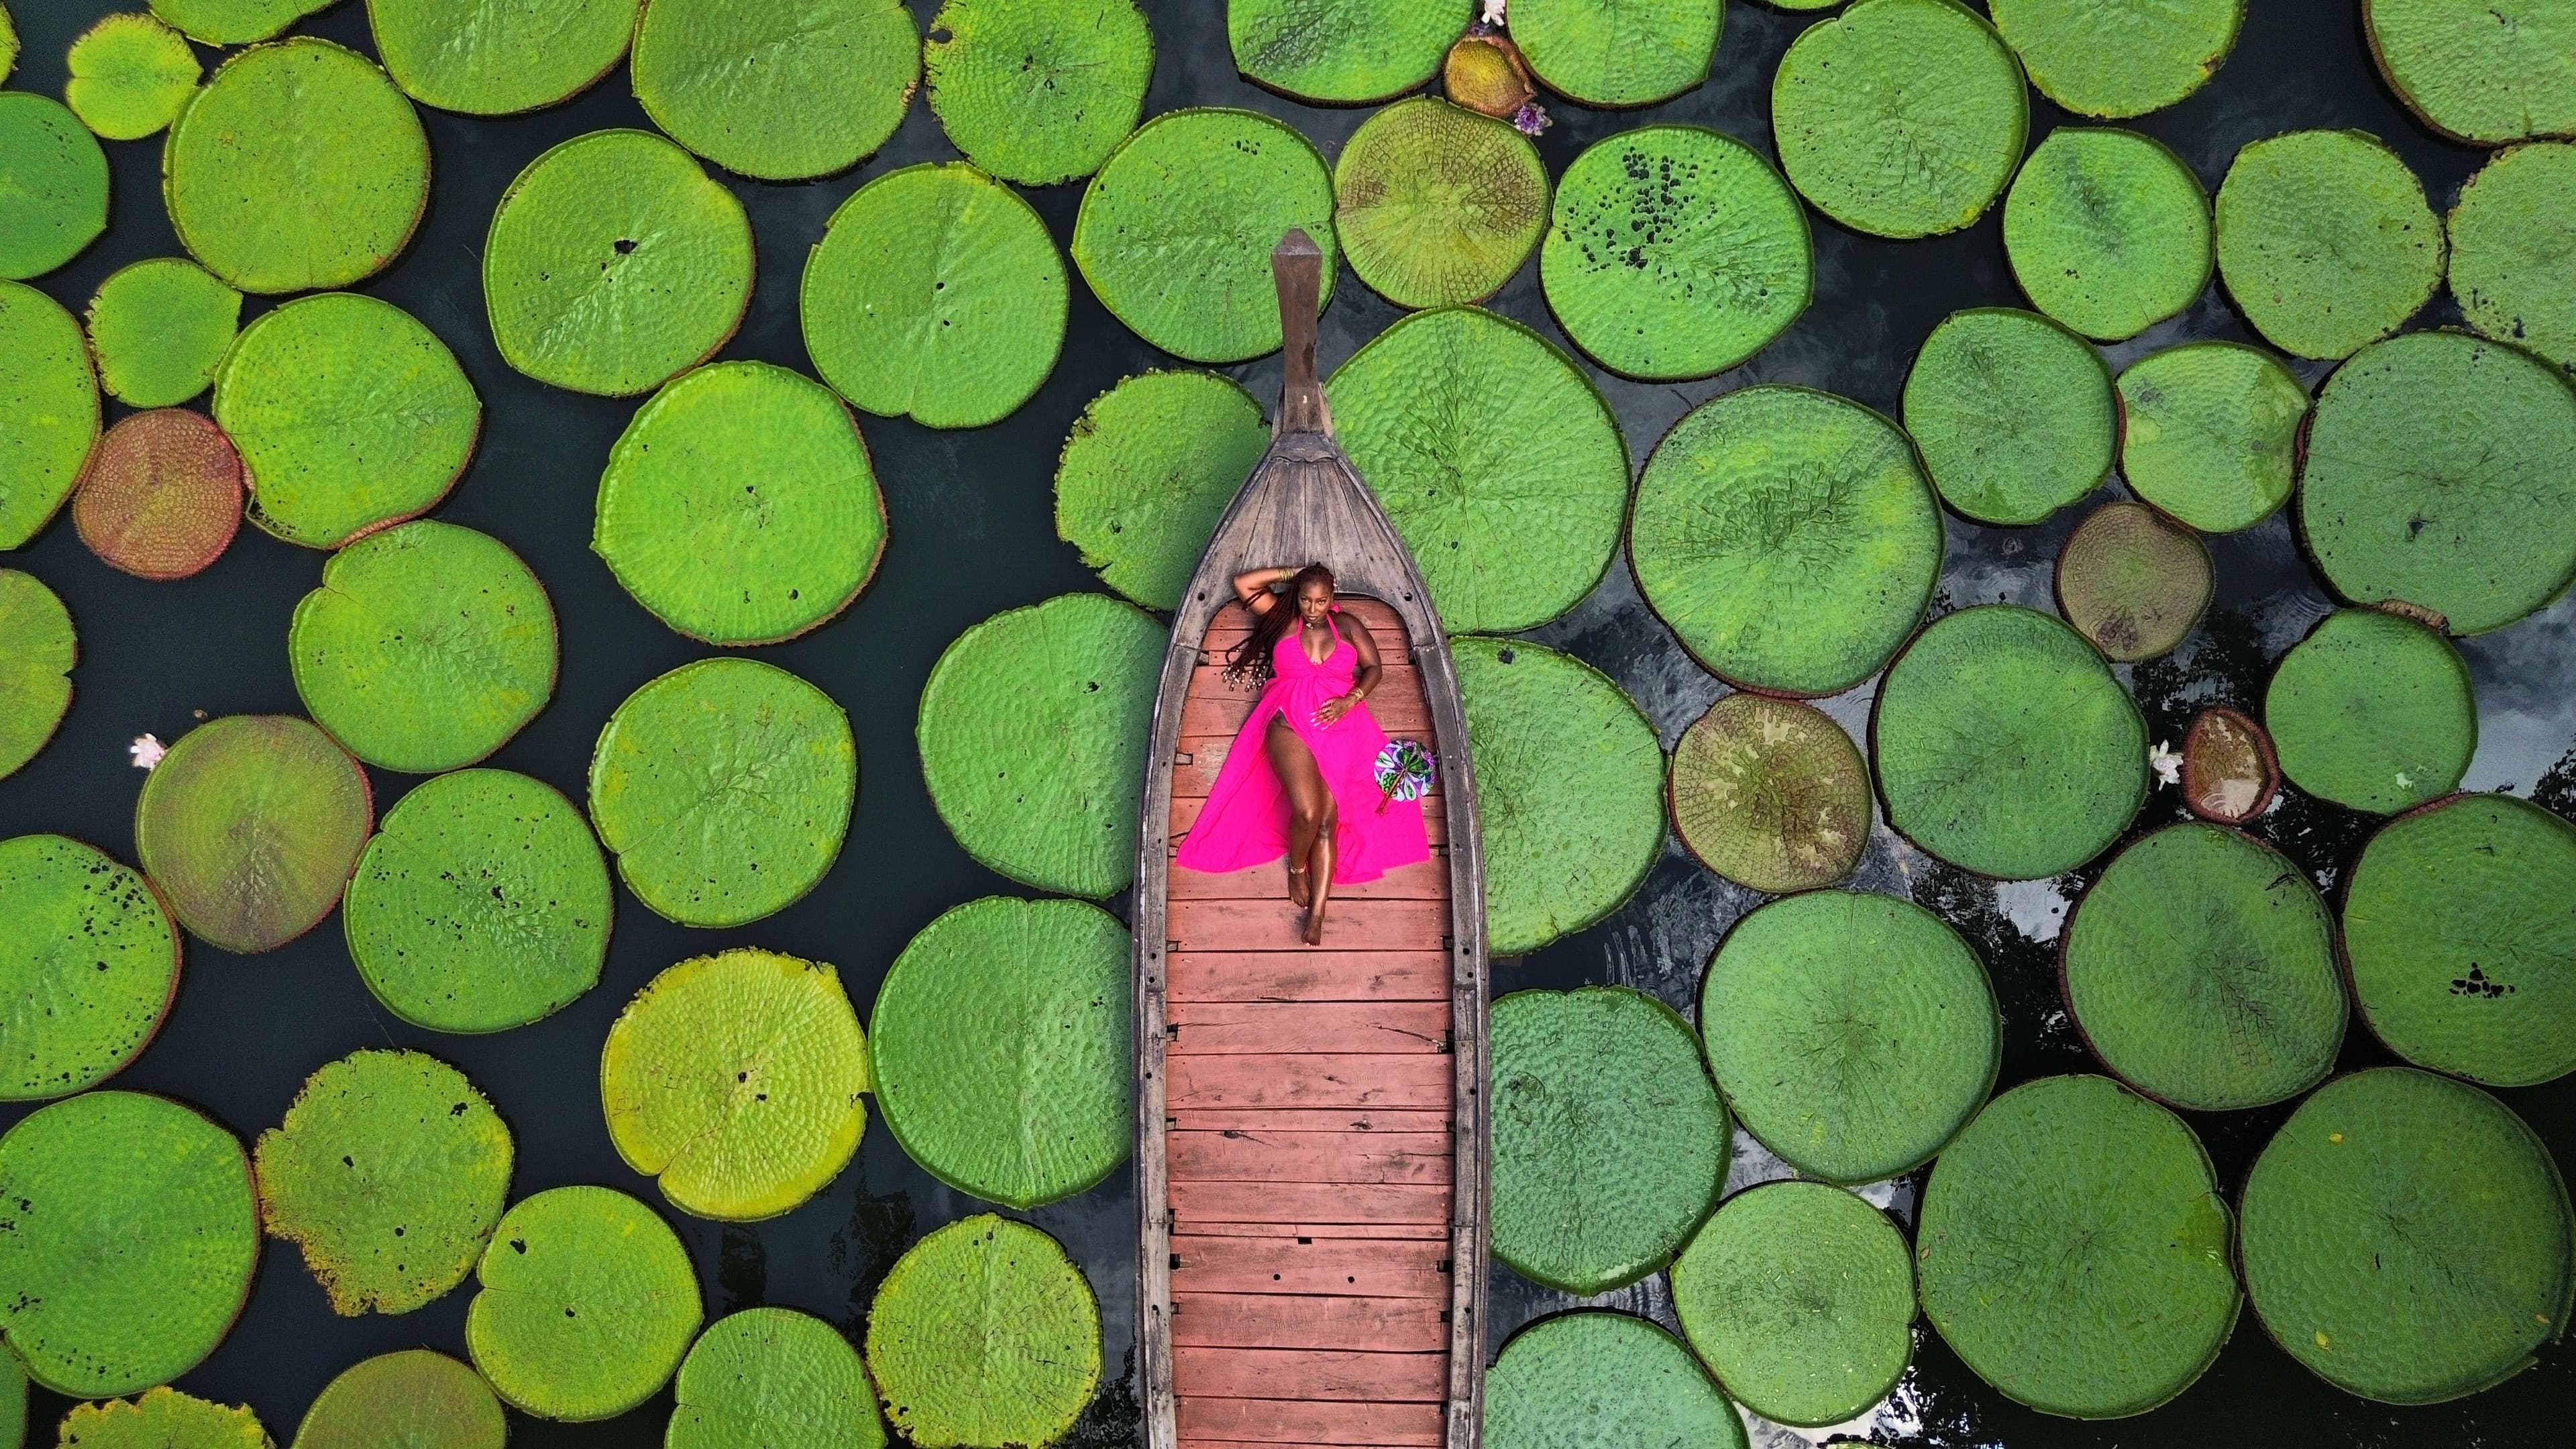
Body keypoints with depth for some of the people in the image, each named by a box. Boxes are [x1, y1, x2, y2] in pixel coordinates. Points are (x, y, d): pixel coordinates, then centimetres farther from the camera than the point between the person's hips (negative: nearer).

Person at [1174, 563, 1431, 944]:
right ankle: (1296, 867, 11)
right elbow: (1242, 583, 10)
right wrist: (1291, 573, 11)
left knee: (1328, 820, -8)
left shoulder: (1346, 625, 14)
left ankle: (1317, 913, -10)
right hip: (1290, 726, -1)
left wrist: (1350, 700, -8)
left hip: (1340, 728, 1)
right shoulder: (1282, 620, 13)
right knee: (1308, 812, -21)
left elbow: (1374, 668, 9)